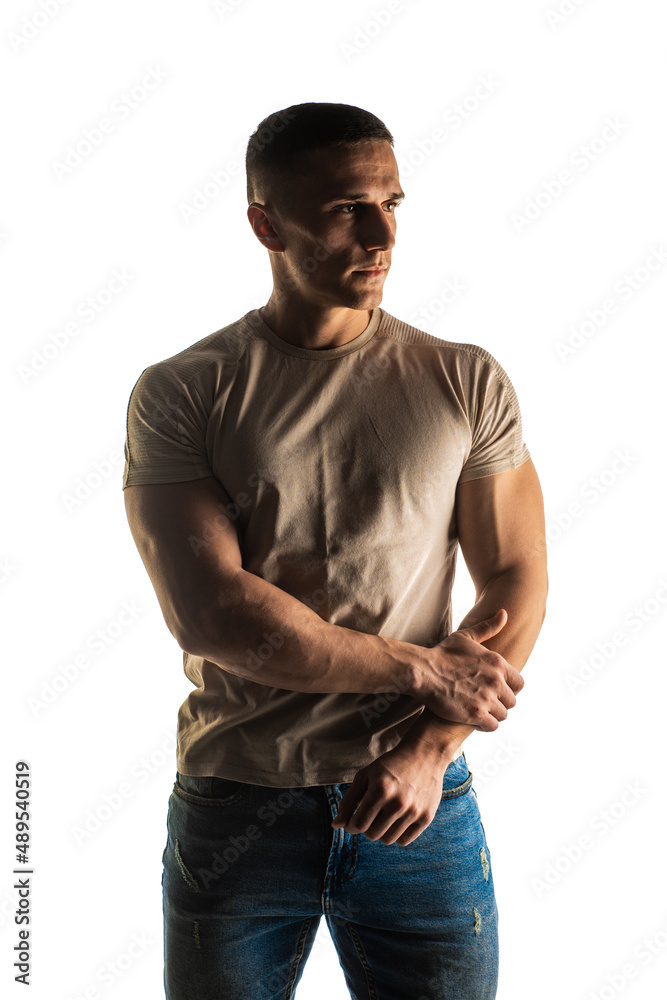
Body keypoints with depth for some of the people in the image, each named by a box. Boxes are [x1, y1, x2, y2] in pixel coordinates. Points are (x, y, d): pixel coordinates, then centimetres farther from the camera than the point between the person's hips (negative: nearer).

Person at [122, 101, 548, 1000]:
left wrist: (429, 751, -12)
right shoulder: (178, 395, -6)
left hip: (420, 809, 1)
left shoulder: (467, 383, 1)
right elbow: (208, 614, -16)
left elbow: (517, 585, 0)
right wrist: (423, 670, -14)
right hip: (234, 813, -1)